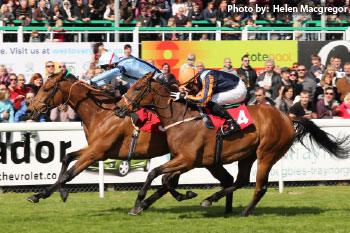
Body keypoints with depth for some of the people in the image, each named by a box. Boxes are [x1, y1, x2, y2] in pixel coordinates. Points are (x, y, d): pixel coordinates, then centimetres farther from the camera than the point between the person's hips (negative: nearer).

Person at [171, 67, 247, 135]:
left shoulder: (207, 78, -28)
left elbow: (203, 99, -35)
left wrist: (184, 96, -29)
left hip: (238, 89, -10)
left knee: (210, 102, -21)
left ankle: (232, 123, -21)